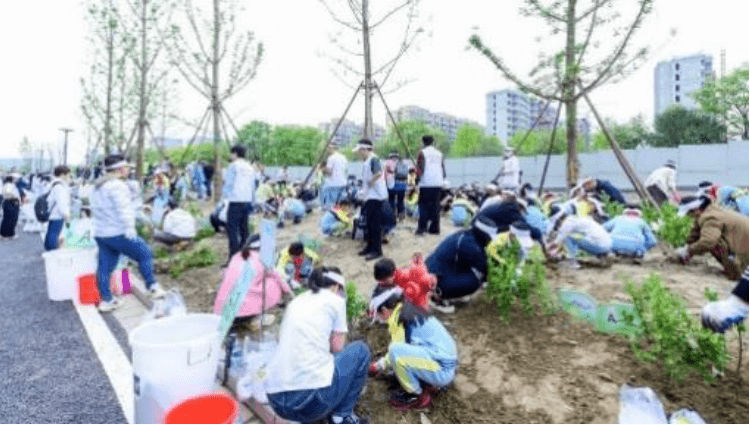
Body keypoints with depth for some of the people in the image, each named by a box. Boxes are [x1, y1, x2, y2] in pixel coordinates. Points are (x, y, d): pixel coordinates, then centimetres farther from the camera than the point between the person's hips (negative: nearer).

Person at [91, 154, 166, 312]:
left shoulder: (97, 186, 17)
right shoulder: (117, 186, -15)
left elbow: (95, 209, 25)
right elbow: (123, 211, -21)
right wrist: (129, 230, -17)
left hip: (100, 234, 10)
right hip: (118, 233, -10)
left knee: (105, 266, 12)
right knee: (145, 254, 4)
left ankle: (106, 300, 19)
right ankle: (153, 287, 8)